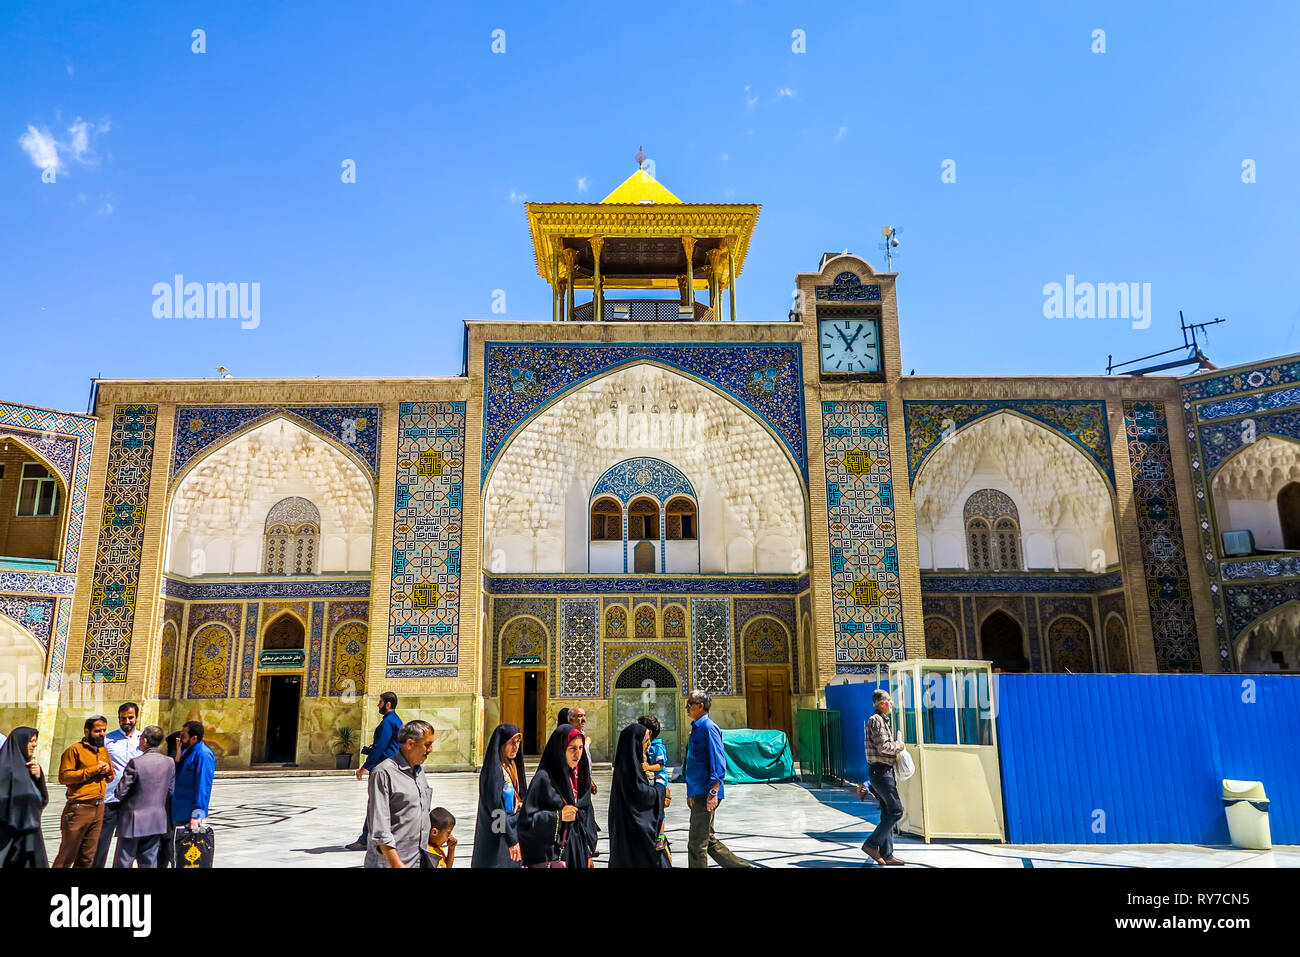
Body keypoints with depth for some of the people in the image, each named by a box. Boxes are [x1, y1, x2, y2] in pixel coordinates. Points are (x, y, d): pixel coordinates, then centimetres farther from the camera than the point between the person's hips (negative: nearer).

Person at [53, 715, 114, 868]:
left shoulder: (104, 750, 18)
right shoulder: (75, 750, -4)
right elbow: (64, 776, -13)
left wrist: (107, 769, 1)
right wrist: (93, 771, -16)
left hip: (99, 808, 7)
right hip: (79, 808, -6)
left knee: (87, 857, 10)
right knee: (67, 855, 0)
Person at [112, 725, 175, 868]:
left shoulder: (136, 763, -17)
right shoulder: (169, 762, -1)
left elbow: (120, 793, -12)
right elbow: (170, 791, 6)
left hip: (133, 823, -5)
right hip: (157, 822, 5)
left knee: (122, 863, 7)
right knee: (149, 863, 12)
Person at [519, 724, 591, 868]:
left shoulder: (579, 776, 8)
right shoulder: (544, 778, -14)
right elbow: (526, 819, -15)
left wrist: (587, 853, 12)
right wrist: (558, 816, -22)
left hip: (576, 851, 6)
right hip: (549, 854, -6)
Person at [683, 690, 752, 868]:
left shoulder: (708, 728, -13)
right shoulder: (696, 728, 17)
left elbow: (718, 762, -19)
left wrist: (713, 792, -25)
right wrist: (691, 793, 25)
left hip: (706, 795, -10)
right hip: (697, 793, 10)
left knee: (697, 844, -4)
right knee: (709, 841, 15)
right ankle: (744, 866, 22)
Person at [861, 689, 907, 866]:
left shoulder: (882, 720, 20)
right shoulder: (876, 720, -13)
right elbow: (882, 746, -21)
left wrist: (896, 746, 10)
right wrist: (898, 746, -6)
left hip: (884, 771, 10)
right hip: (880, 770, -10)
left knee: (888, 813, 9)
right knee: (896, 810, -10)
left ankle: (886, 855, 11)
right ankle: (871, 844, -7)